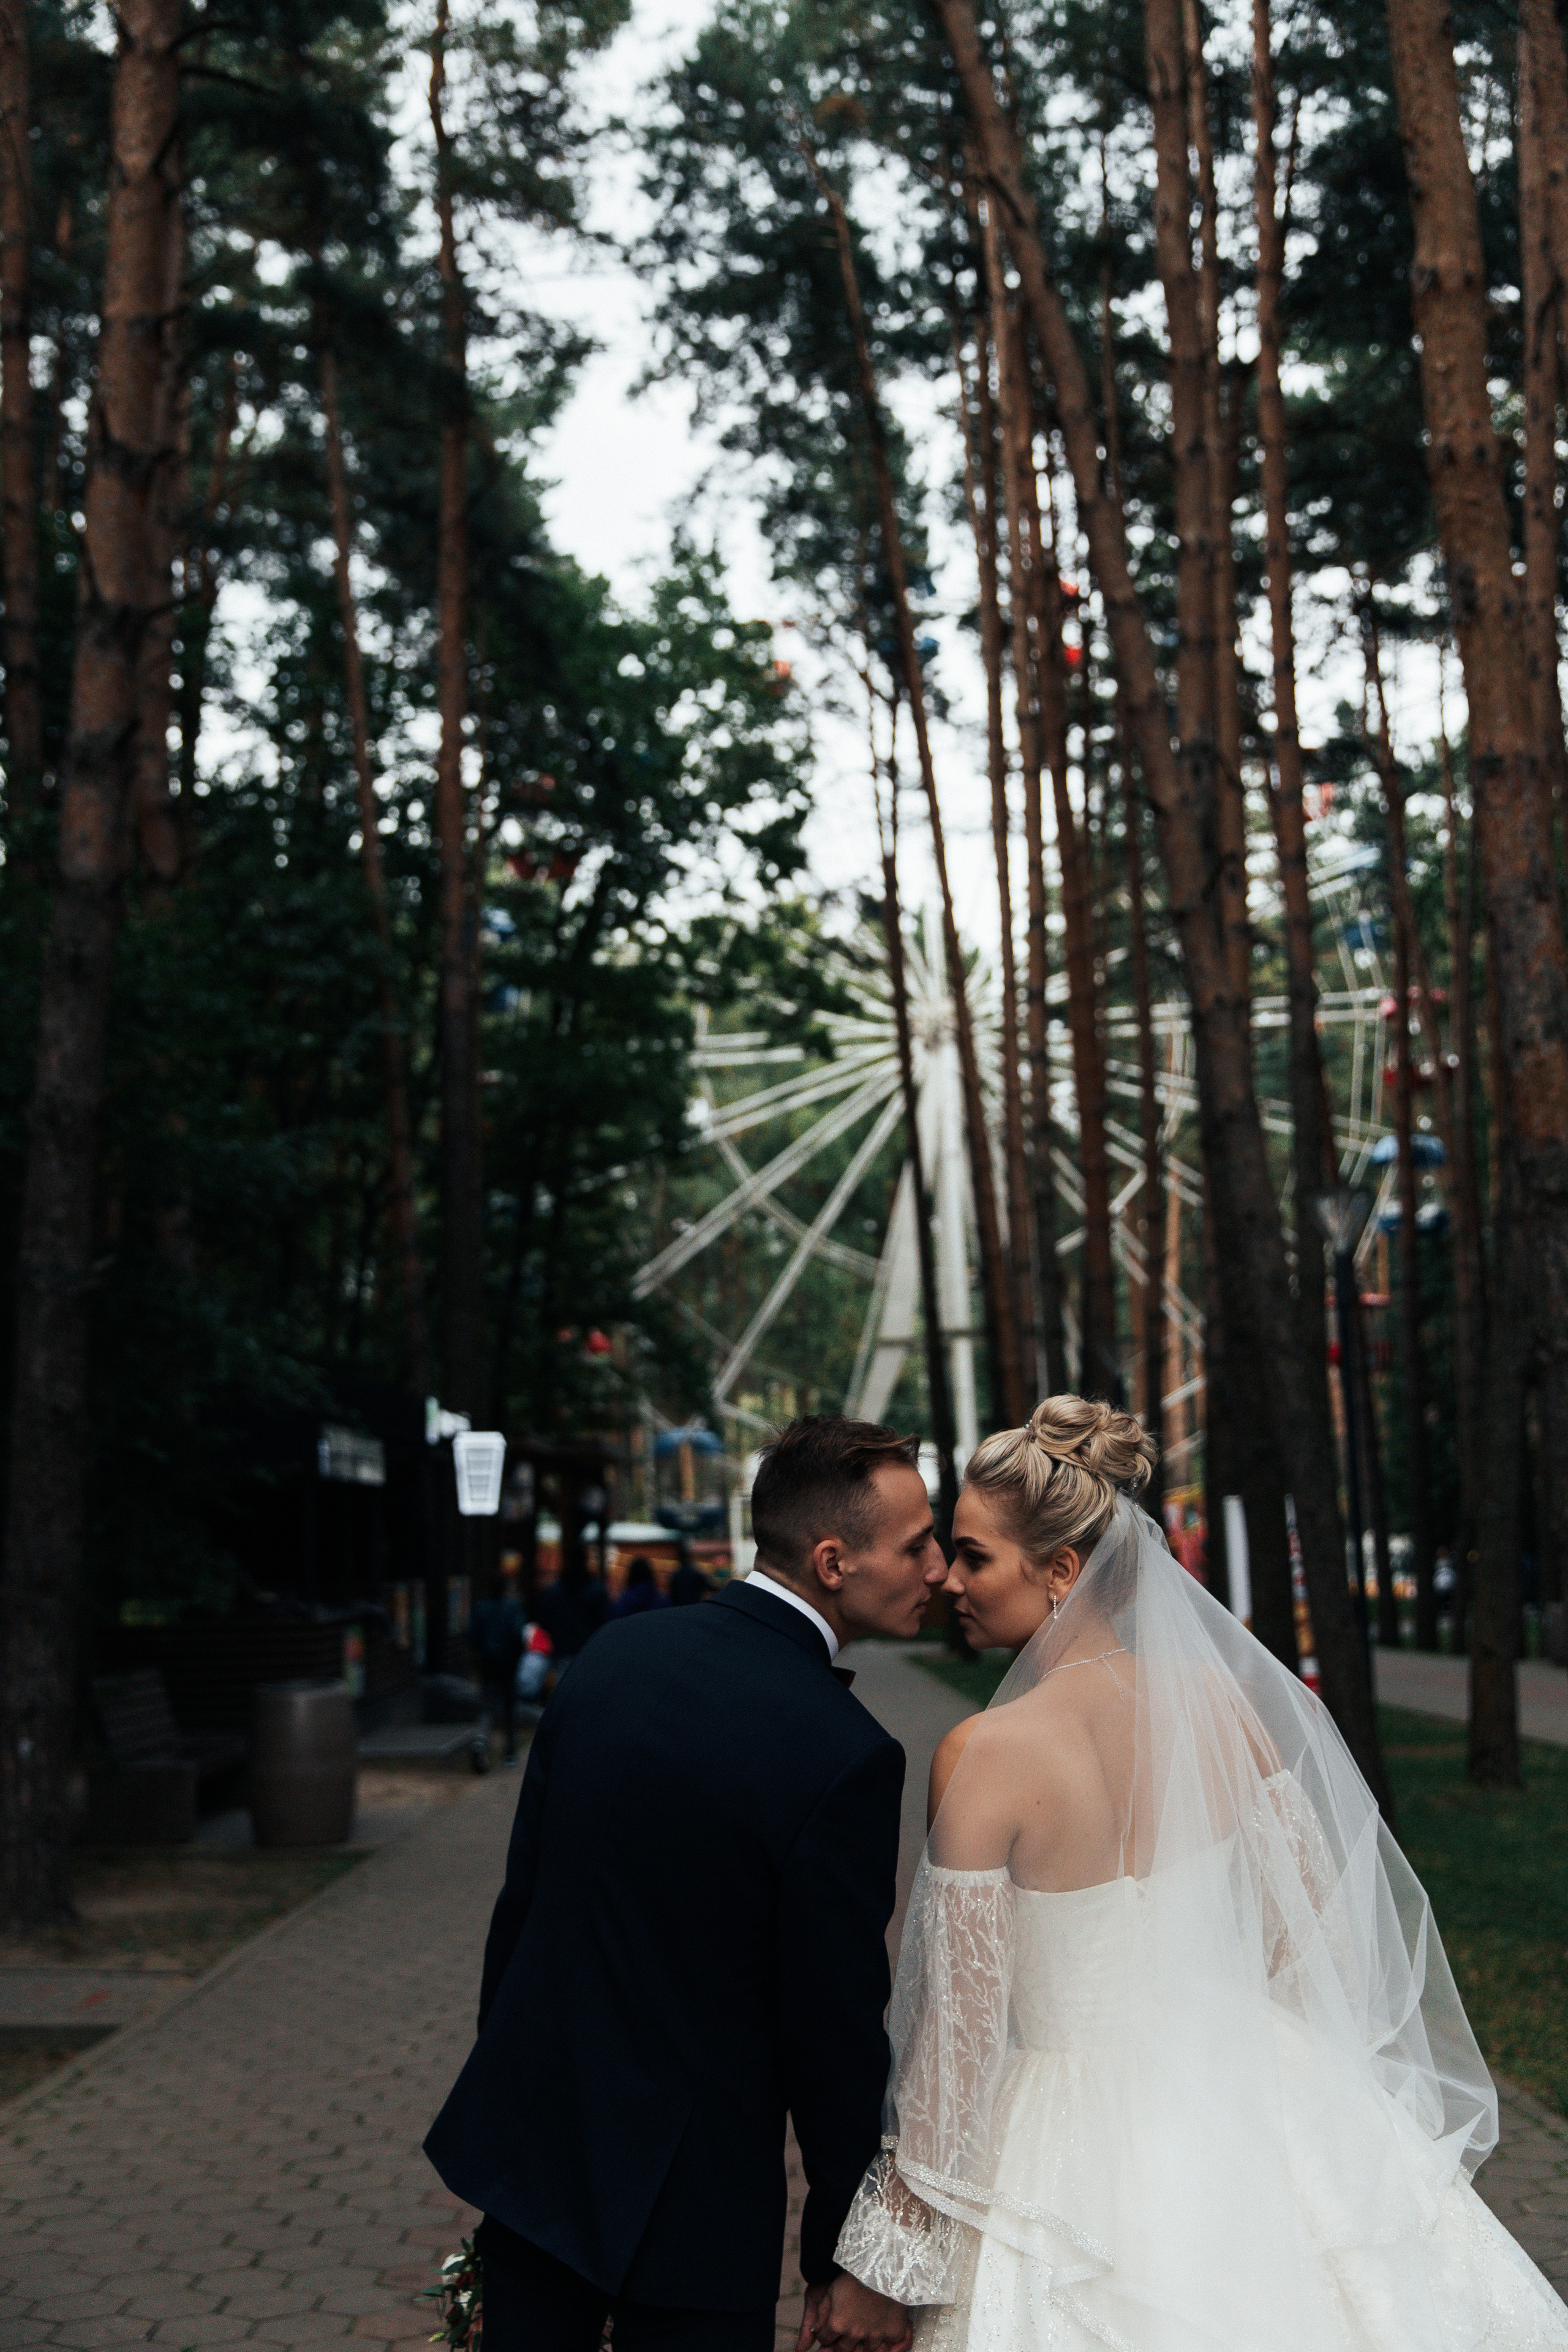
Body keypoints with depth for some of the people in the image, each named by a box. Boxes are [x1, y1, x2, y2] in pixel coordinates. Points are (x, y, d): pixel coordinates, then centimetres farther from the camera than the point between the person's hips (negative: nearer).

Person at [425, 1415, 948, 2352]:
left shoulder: (615, 1650, -3)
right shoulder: (847, 1756, -22)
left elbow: (521, 1893, 5)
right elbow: (835, 2026, -16)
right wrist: (851, 2257, -3)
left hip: (527, 2133, 6)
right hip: (685, 2195, -6)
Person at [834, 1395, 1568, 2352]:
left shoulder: (984, 1756, -21)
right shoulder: (1220, 1696, -8)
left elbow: (964, 2021, -17)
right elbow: (1319, 1914, 1)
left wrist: (906, 2224, -6)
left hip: (1085, 2139, -4)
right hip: (1247, 2098, 4)